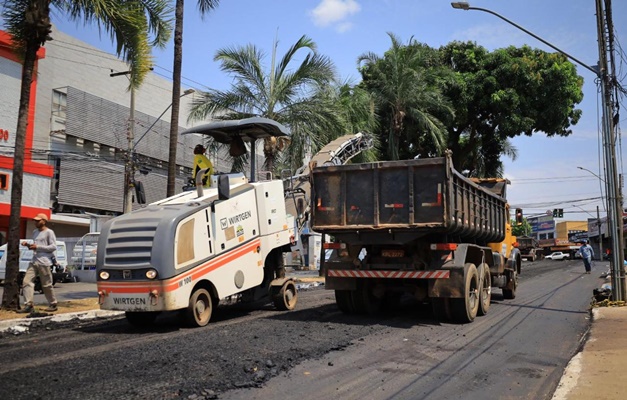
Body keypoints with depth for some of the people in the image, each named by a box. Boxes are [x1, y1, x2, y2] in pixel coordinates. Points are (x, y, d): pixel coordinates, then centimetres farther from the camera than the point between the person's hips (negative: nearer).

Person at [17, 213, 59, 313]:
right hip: (33, 261, 7)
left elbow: (53, 247, -12)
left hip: (44, 262, -7)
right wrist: (28, 244, 7)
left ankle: (53, 304, 13)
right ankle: (28, 305, -7)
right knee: (27, 282, -6)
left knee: (47, 285, -1)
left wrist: (38, 247, -15)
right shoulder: (35, 232, 18)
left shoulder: (49, 232, -6)